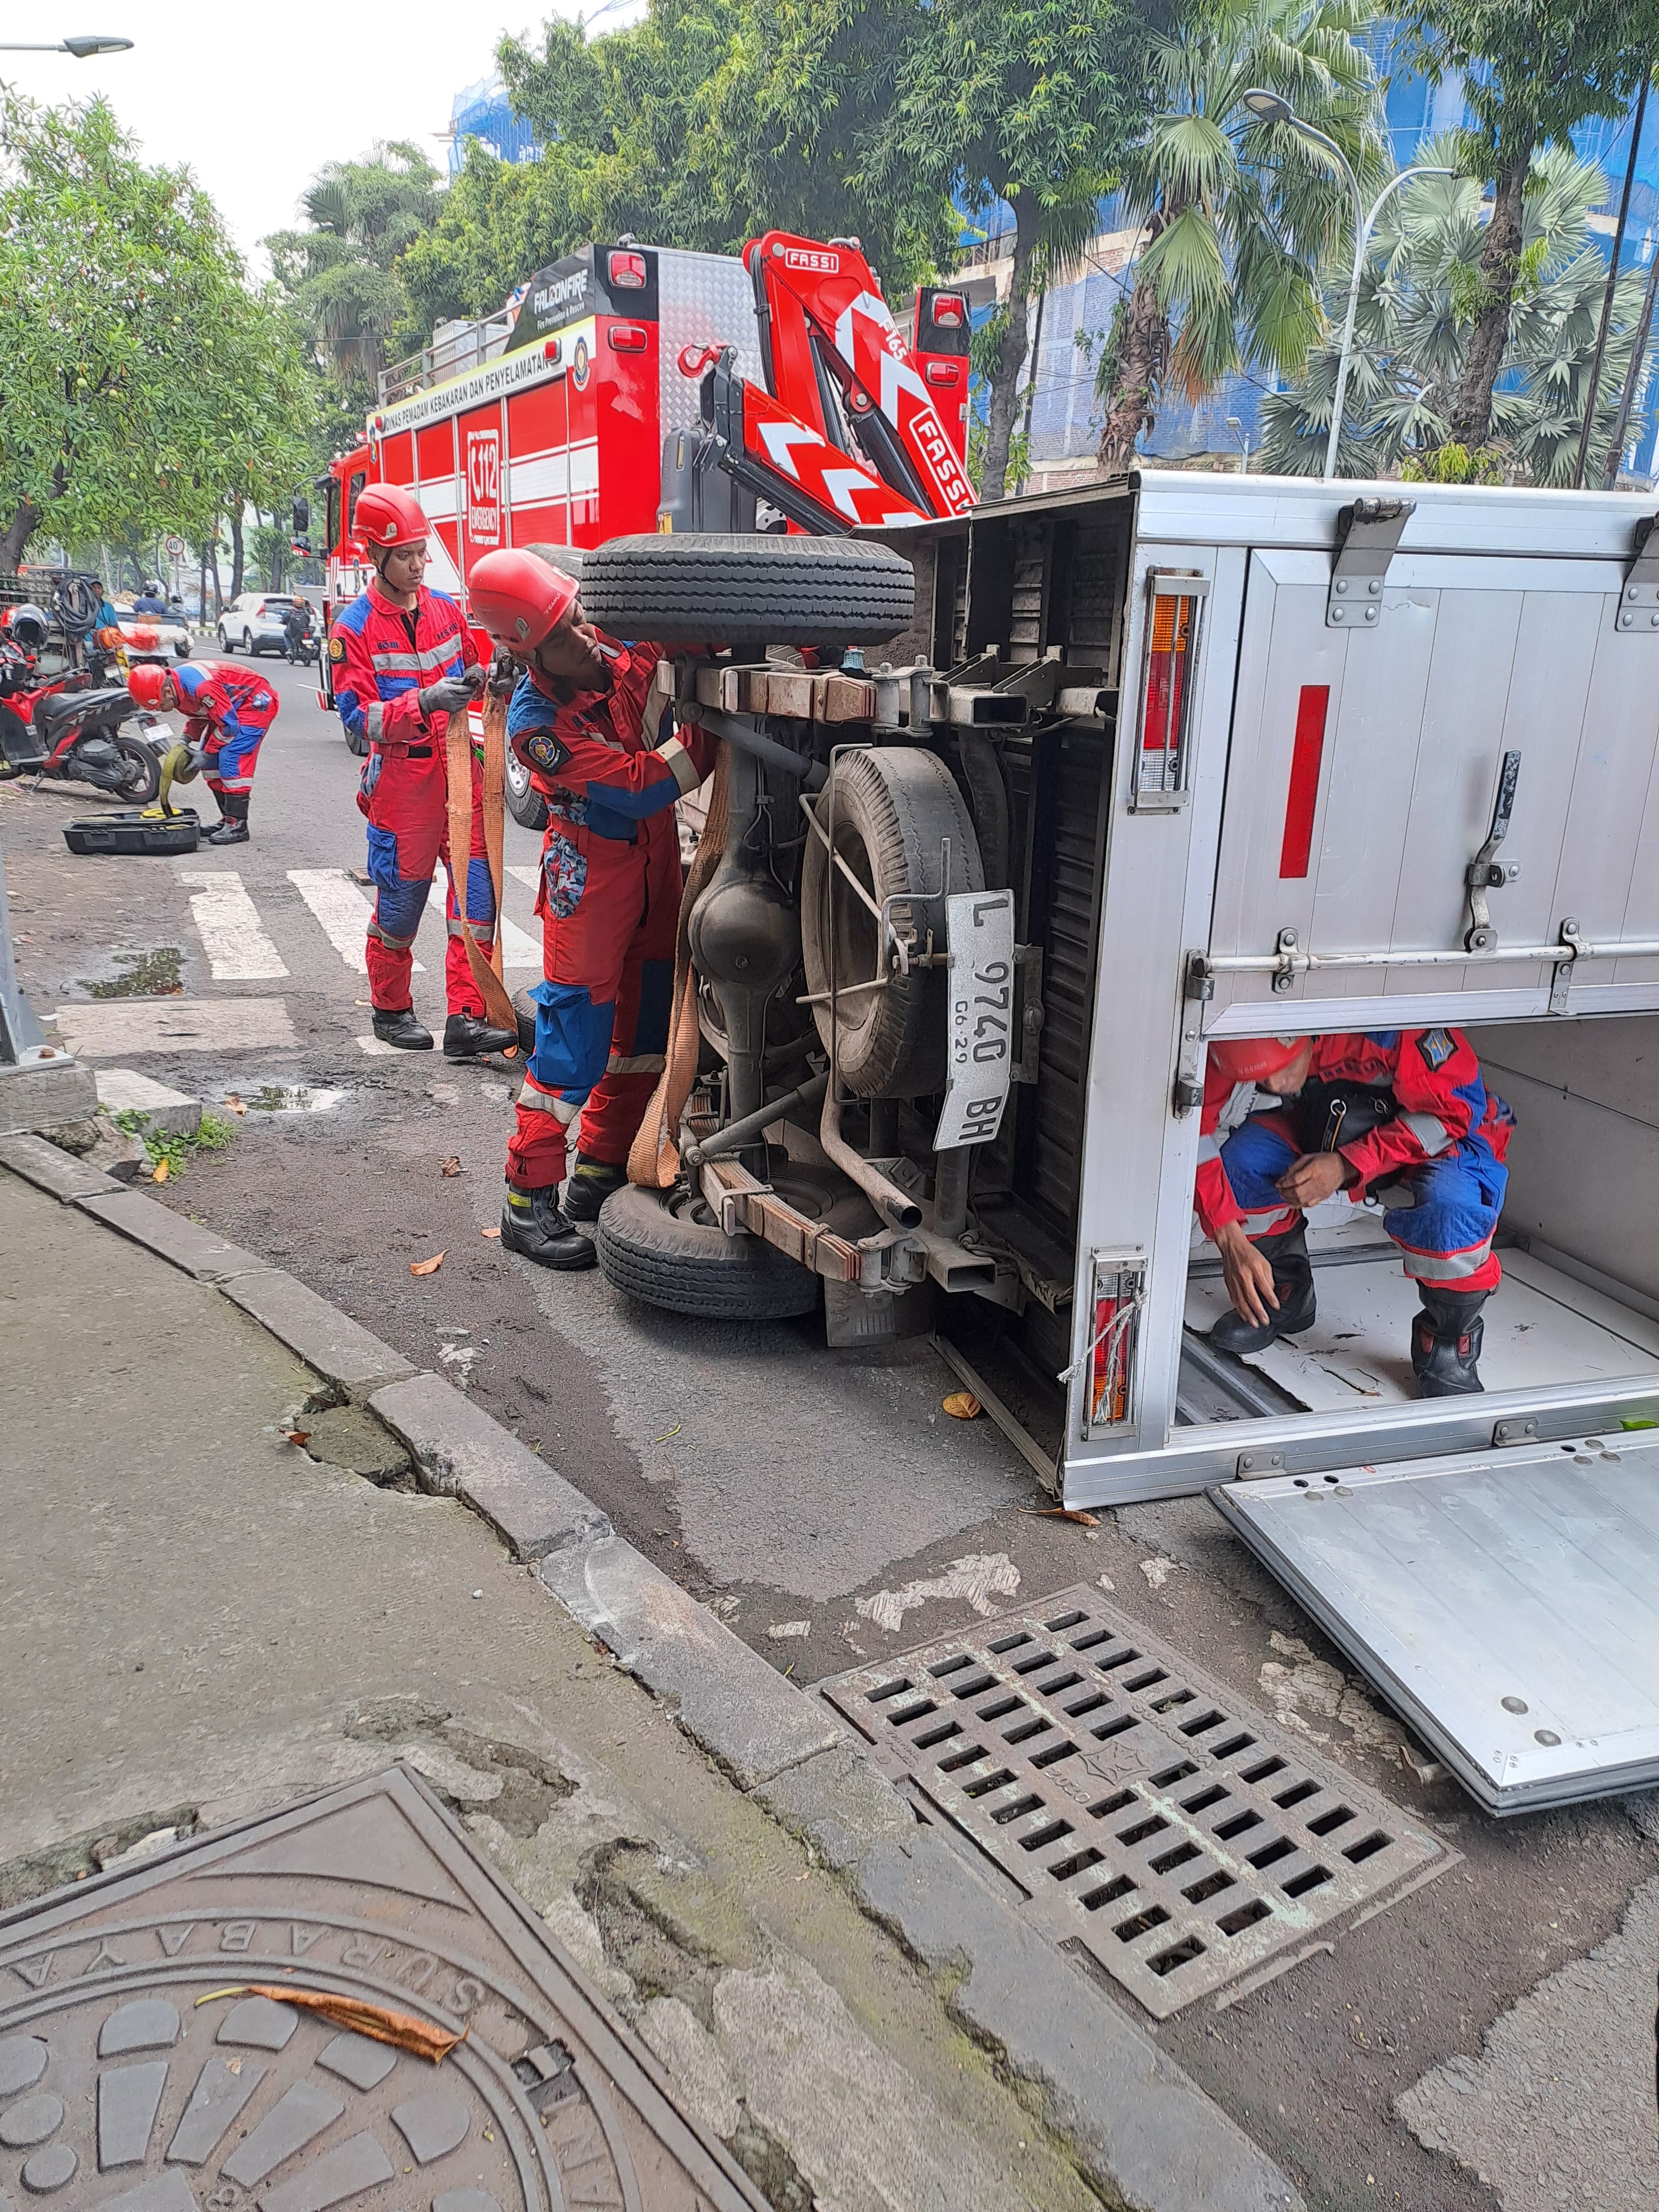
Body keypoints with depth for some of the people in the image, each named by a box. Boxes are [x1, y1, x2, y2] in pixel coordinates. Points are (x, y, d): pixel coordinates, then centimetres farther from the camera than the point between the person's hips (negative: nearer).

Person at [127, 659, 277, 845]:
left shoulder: (200, 687, -34)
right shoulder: (177, 689, -5)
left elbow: (229, 725, -26)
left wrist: (205, 755, -16)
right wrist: (188, 746, 1)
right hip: (232, 706, 10)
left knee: (231, 758, -20)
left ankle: (237, 826, -18)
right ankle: (227, 819, 14)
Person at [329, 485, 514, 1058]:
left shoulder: (445, 608, 9)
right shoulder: (354, 628, -5)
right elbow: (358, 716, -12)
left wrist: (479, 679, 0)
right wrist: (423, 703, -25)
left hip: (457, 770, 4)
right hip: (401, 778, -4)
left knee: (475, 892, -4)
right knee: (401, 898, 5)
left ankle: (466, 1019, -2)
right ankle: (391, 1010, 24)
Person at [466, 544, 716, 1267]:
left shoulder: (622, 640, -8)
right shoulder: (535, 724, -24)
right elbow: (634, 788, -28)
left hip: (656, 856, 7)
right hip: (592, 874, -7)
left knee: (648, 1023, 12)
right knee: (576, 1036, -6)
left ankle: (599, 1175, 25)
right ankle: (529, 1201, 4)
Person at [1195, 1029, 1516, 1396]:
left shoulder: (1390, 1028, -38)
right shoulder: (1236, 1046, -26)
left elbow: (1457, 1109, -27)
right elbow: (1198, 1128, -19)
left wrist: (1348, 1165, -34)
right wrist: (1231, 1242, -27)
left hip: (1442, 1137, -4)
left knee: (1448, 1207, -36)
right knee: (1236, 1164, -22)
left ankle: (1449, 1347, -7)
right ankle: (1281, 1294, 7)